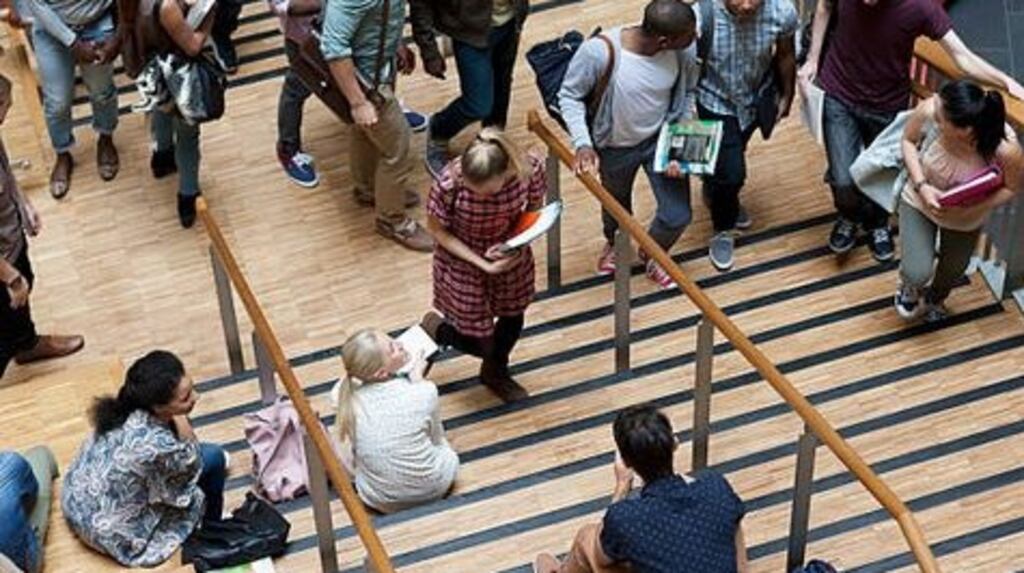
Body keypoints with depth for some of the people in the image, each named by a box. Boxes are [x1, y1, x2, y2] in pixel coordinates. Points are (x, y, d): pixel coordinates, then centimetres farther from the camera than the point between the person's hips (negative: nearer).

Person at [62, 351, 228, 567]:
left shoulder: (125, 406, -16)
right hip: (111, 534, -7)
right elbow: (192, 465, -15)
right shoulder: (157, 445, -39)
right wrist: (181, 420, -19)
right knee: (213, 458, -2)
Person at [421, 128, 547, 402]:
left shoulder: (530, 169, -29)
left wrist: (514, 244, -25)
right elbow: (437, 230, -18)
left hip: (511, 258, 4)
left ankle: (495, 371, 58)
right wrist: (482, 263, -24)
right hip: (463, 264, -4)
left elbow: (534, 212, -8)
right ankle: (435, 329, 39)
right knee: (482, 344, 7)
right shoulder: (449, 183, -37)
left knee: (513, 319, 26)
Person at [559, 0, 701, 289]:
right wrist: (583, 144, -29)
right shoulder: (599, 51, -36)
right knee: (617, 203, 26)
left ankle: (651, 254, 40)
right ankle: (614, 244, 64)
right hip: (615, 147, -2)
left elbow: (687, 92, -4)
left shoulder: (685, 50, -24)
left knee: (677, 216, 3)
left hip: (661, 139, 2)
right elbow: (569, 96, -20)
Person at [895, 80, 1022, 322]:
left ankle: (934, 298, 63)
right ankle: (912, 285, 33)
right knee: (918, 274, -8)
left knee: (953, 269, 24)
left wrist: (970, 209, -30)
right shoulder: (930, 110, -38)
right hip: (920, 200, 0)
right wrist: (921, 186, -27)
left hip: (965, 219, 1)